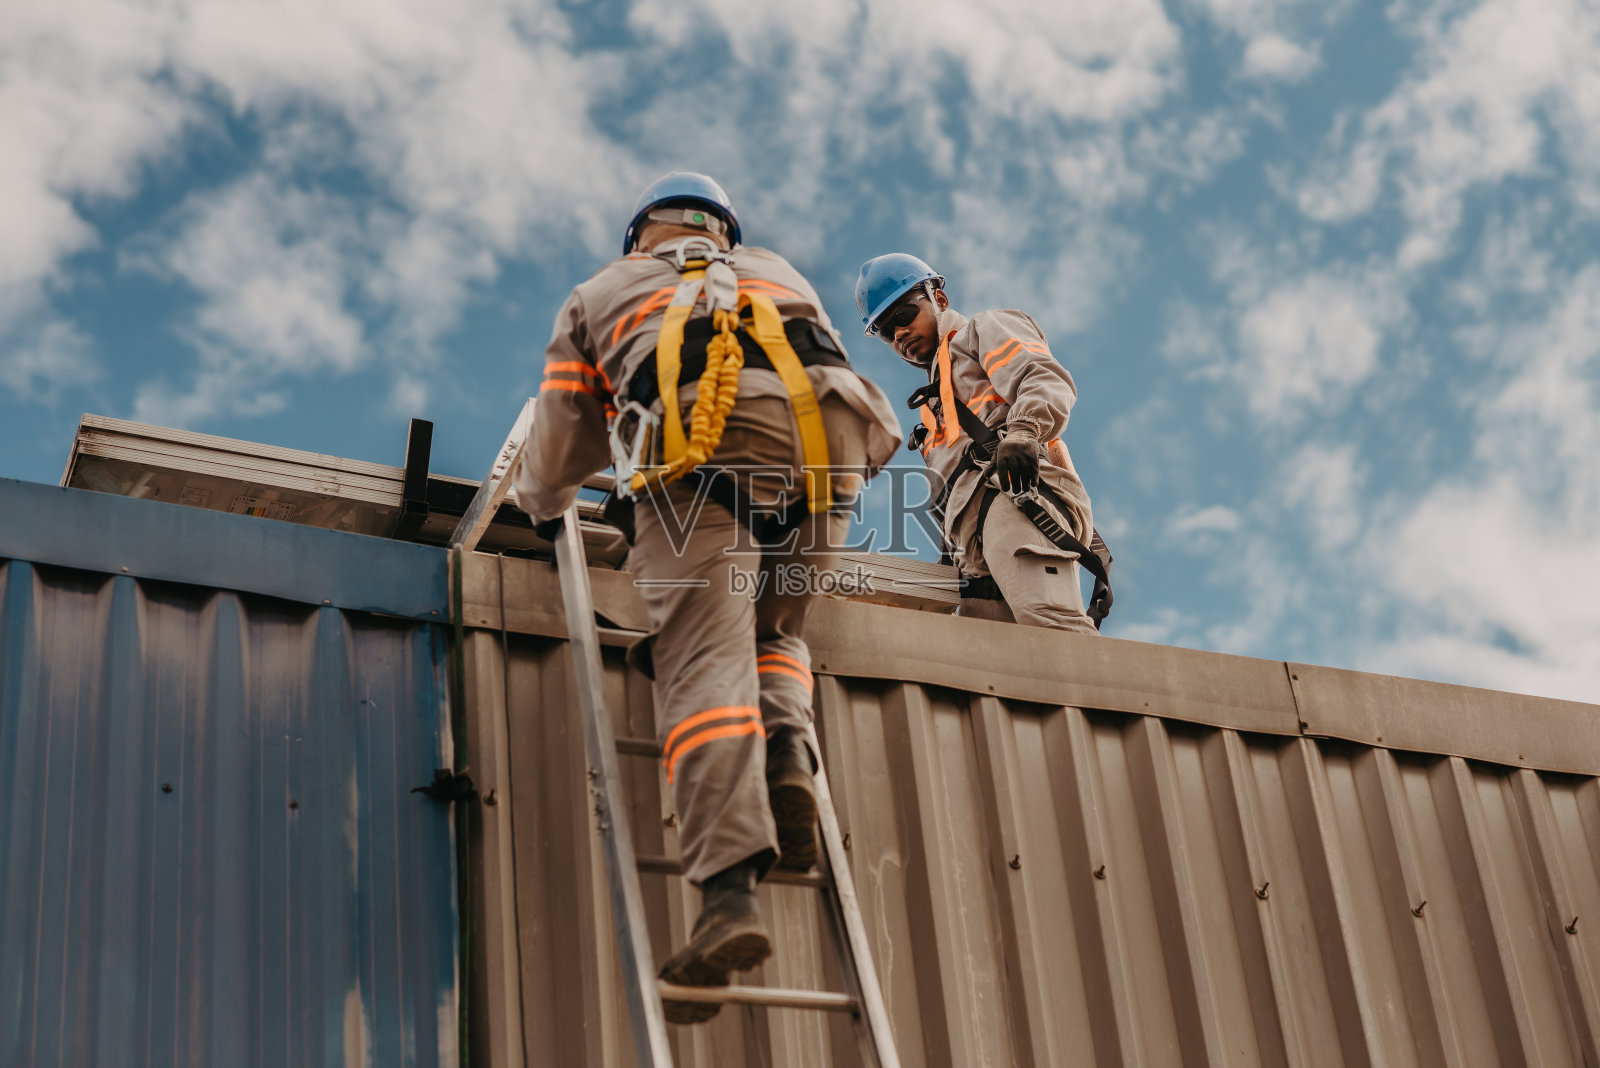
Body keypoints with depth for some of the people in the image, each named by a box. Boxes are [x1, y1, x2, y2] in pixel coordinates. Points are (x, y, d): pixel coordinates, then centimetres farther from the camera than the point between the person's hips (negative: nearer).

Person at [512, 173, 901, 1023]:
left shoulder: (599, 294, 34)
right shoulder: (777, 272, 40)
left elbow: (558, 452, 35)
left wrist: (538, 503, 56)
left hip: (701, 445, -2)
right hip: (823, 436, 3)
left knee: (706, 663, -12)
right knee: (771, 630, 22)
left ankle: (730, 892, -29)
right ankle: (786, 758, -8)